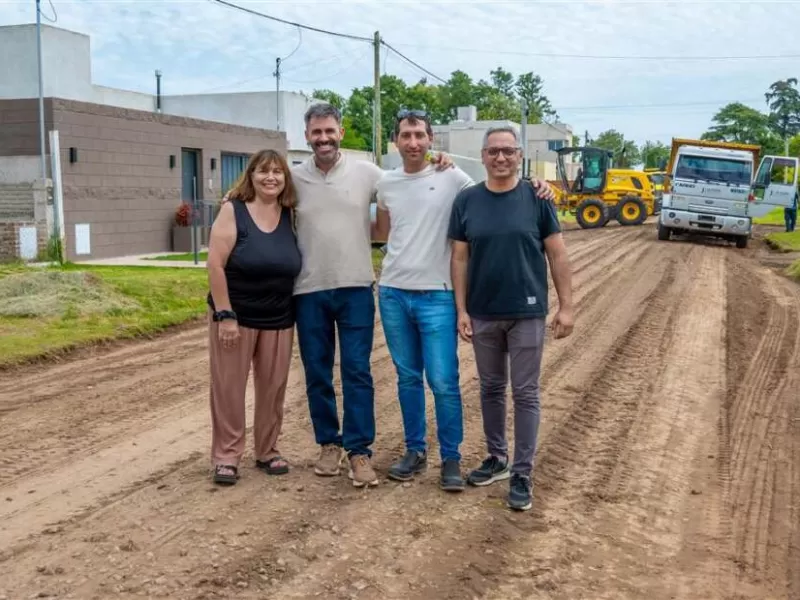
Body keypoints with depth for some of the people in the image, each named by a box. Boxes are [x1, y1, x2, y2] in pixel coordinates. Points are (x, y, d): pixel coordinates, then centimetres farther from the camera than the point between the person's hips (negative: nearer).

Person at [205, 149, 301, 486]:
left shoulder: (290, 215, 3)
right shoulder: (233, 210, -9)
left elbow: (294, 264, 11)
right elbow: (215, 264, -13)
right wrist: (225, 315, -17)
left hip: (279, 320, 4)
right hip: (236, 315, -4)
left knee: (273, 387, 10)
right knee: (229, 386, 3)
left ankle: (267, 451, 25)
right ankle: (226, 456, 14)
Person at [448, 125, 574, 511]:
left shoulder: (536, 199, -4)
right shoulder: (467, 201, 0)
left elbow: (557, 255, -2)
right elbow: (459, 258, 2)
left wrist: (566, 306, -5)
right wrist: (461, 310, -3)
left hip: (527, 313, -2)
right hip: (483, 314, 2)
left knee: (525, 394, 3)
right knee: (491, 389, 14)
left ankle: (522, 474, 12)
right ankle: (497, 458, 31)